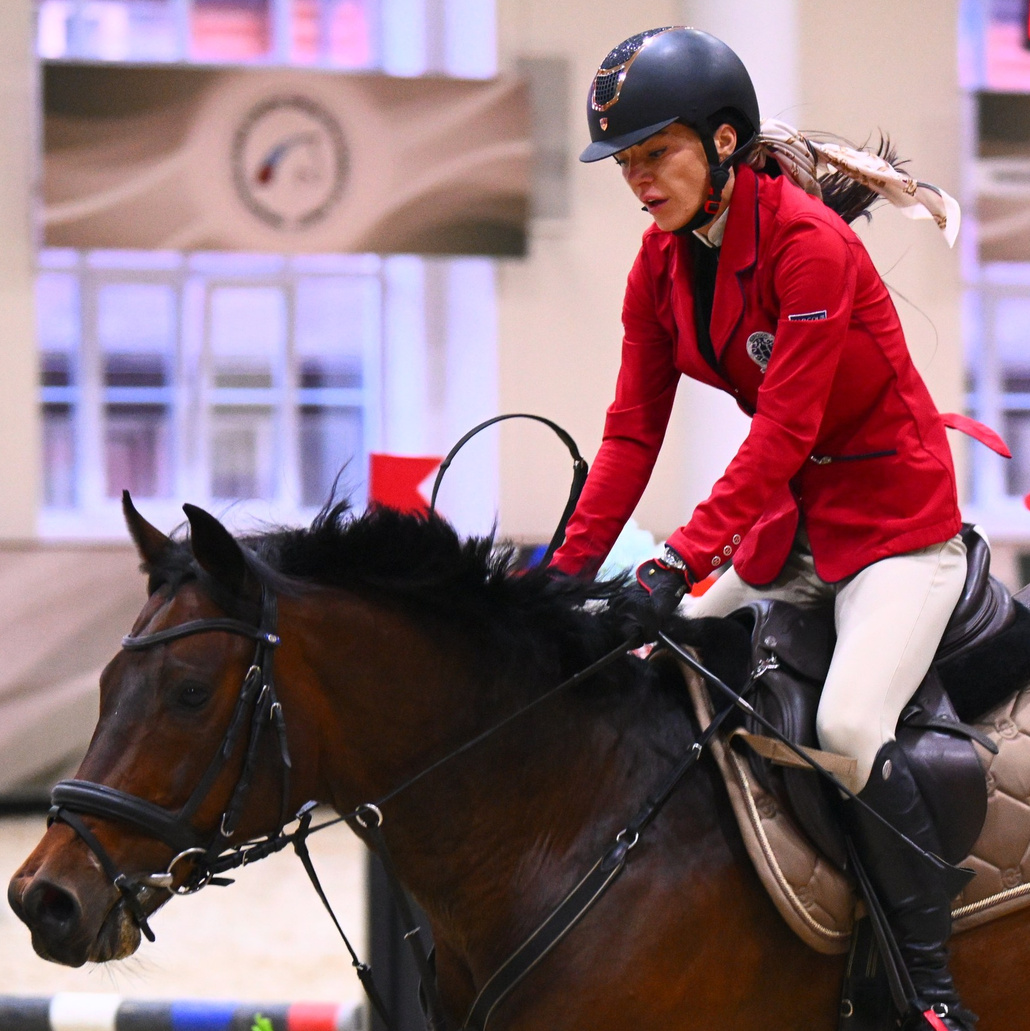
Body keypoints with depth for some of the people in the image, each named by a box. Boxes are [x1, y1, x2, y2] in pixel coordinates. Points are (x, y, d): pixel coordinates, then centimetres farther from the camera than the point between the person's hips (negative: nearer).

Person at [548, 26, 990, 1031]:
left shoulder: (809, 242, -24)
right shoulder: (661, 260, 0)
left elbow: (784, 428, -27)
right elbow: (632, 431, 1)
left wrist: (684, 558, -32)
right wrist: (569, 570, -7)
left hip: (895, 514, -8)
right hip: (789, 515, 8)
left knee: (848, 726, -25)